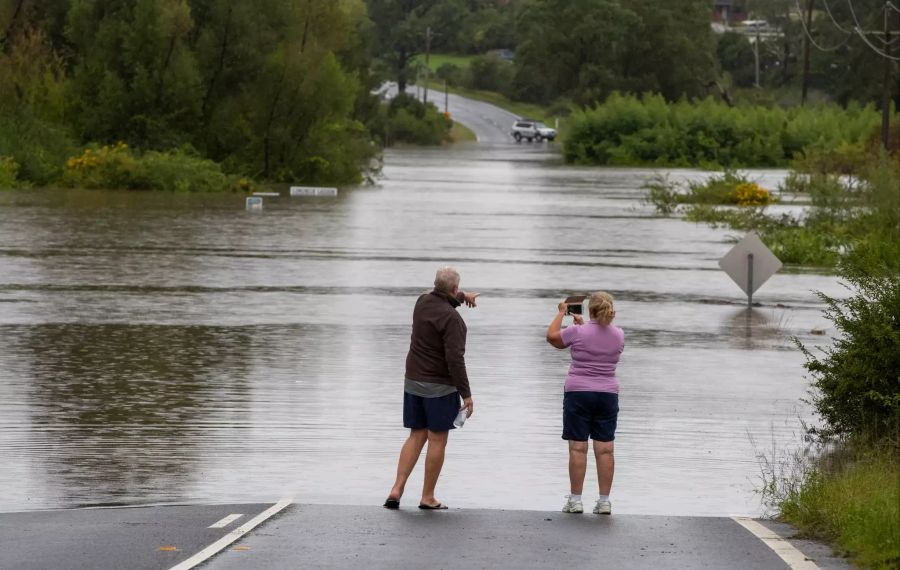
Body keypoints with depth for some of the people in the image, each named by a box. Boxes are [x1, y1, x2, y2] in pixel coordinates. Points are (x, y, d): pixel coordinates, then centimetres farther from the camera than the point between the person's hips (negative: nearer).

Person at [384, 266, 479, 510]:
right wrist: (466, 394, -22)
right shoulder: (451, 318, -20)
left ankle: (396, 490, 0)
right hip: (440, 386, -7)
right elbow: (455, 359, -25)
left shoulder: (423, 302, 3)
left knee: (416, 437, 12)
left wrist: (462, 297, 48)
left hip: (413, 381, 7)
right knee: (437, 439, 3)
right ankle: (427, 497, 6)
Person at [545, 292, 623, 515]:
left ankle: (575, 499, 0)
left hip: (578, 394, -3)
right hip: (607, 395, 3)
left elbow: (551, 336, 6)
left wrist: (561, 312, 18)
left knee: (578, 448, 0)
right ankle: (604, 501, 3)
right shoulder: (619, 335, 1)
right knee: (605, 449, 3)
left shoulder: (578, 332, -12)